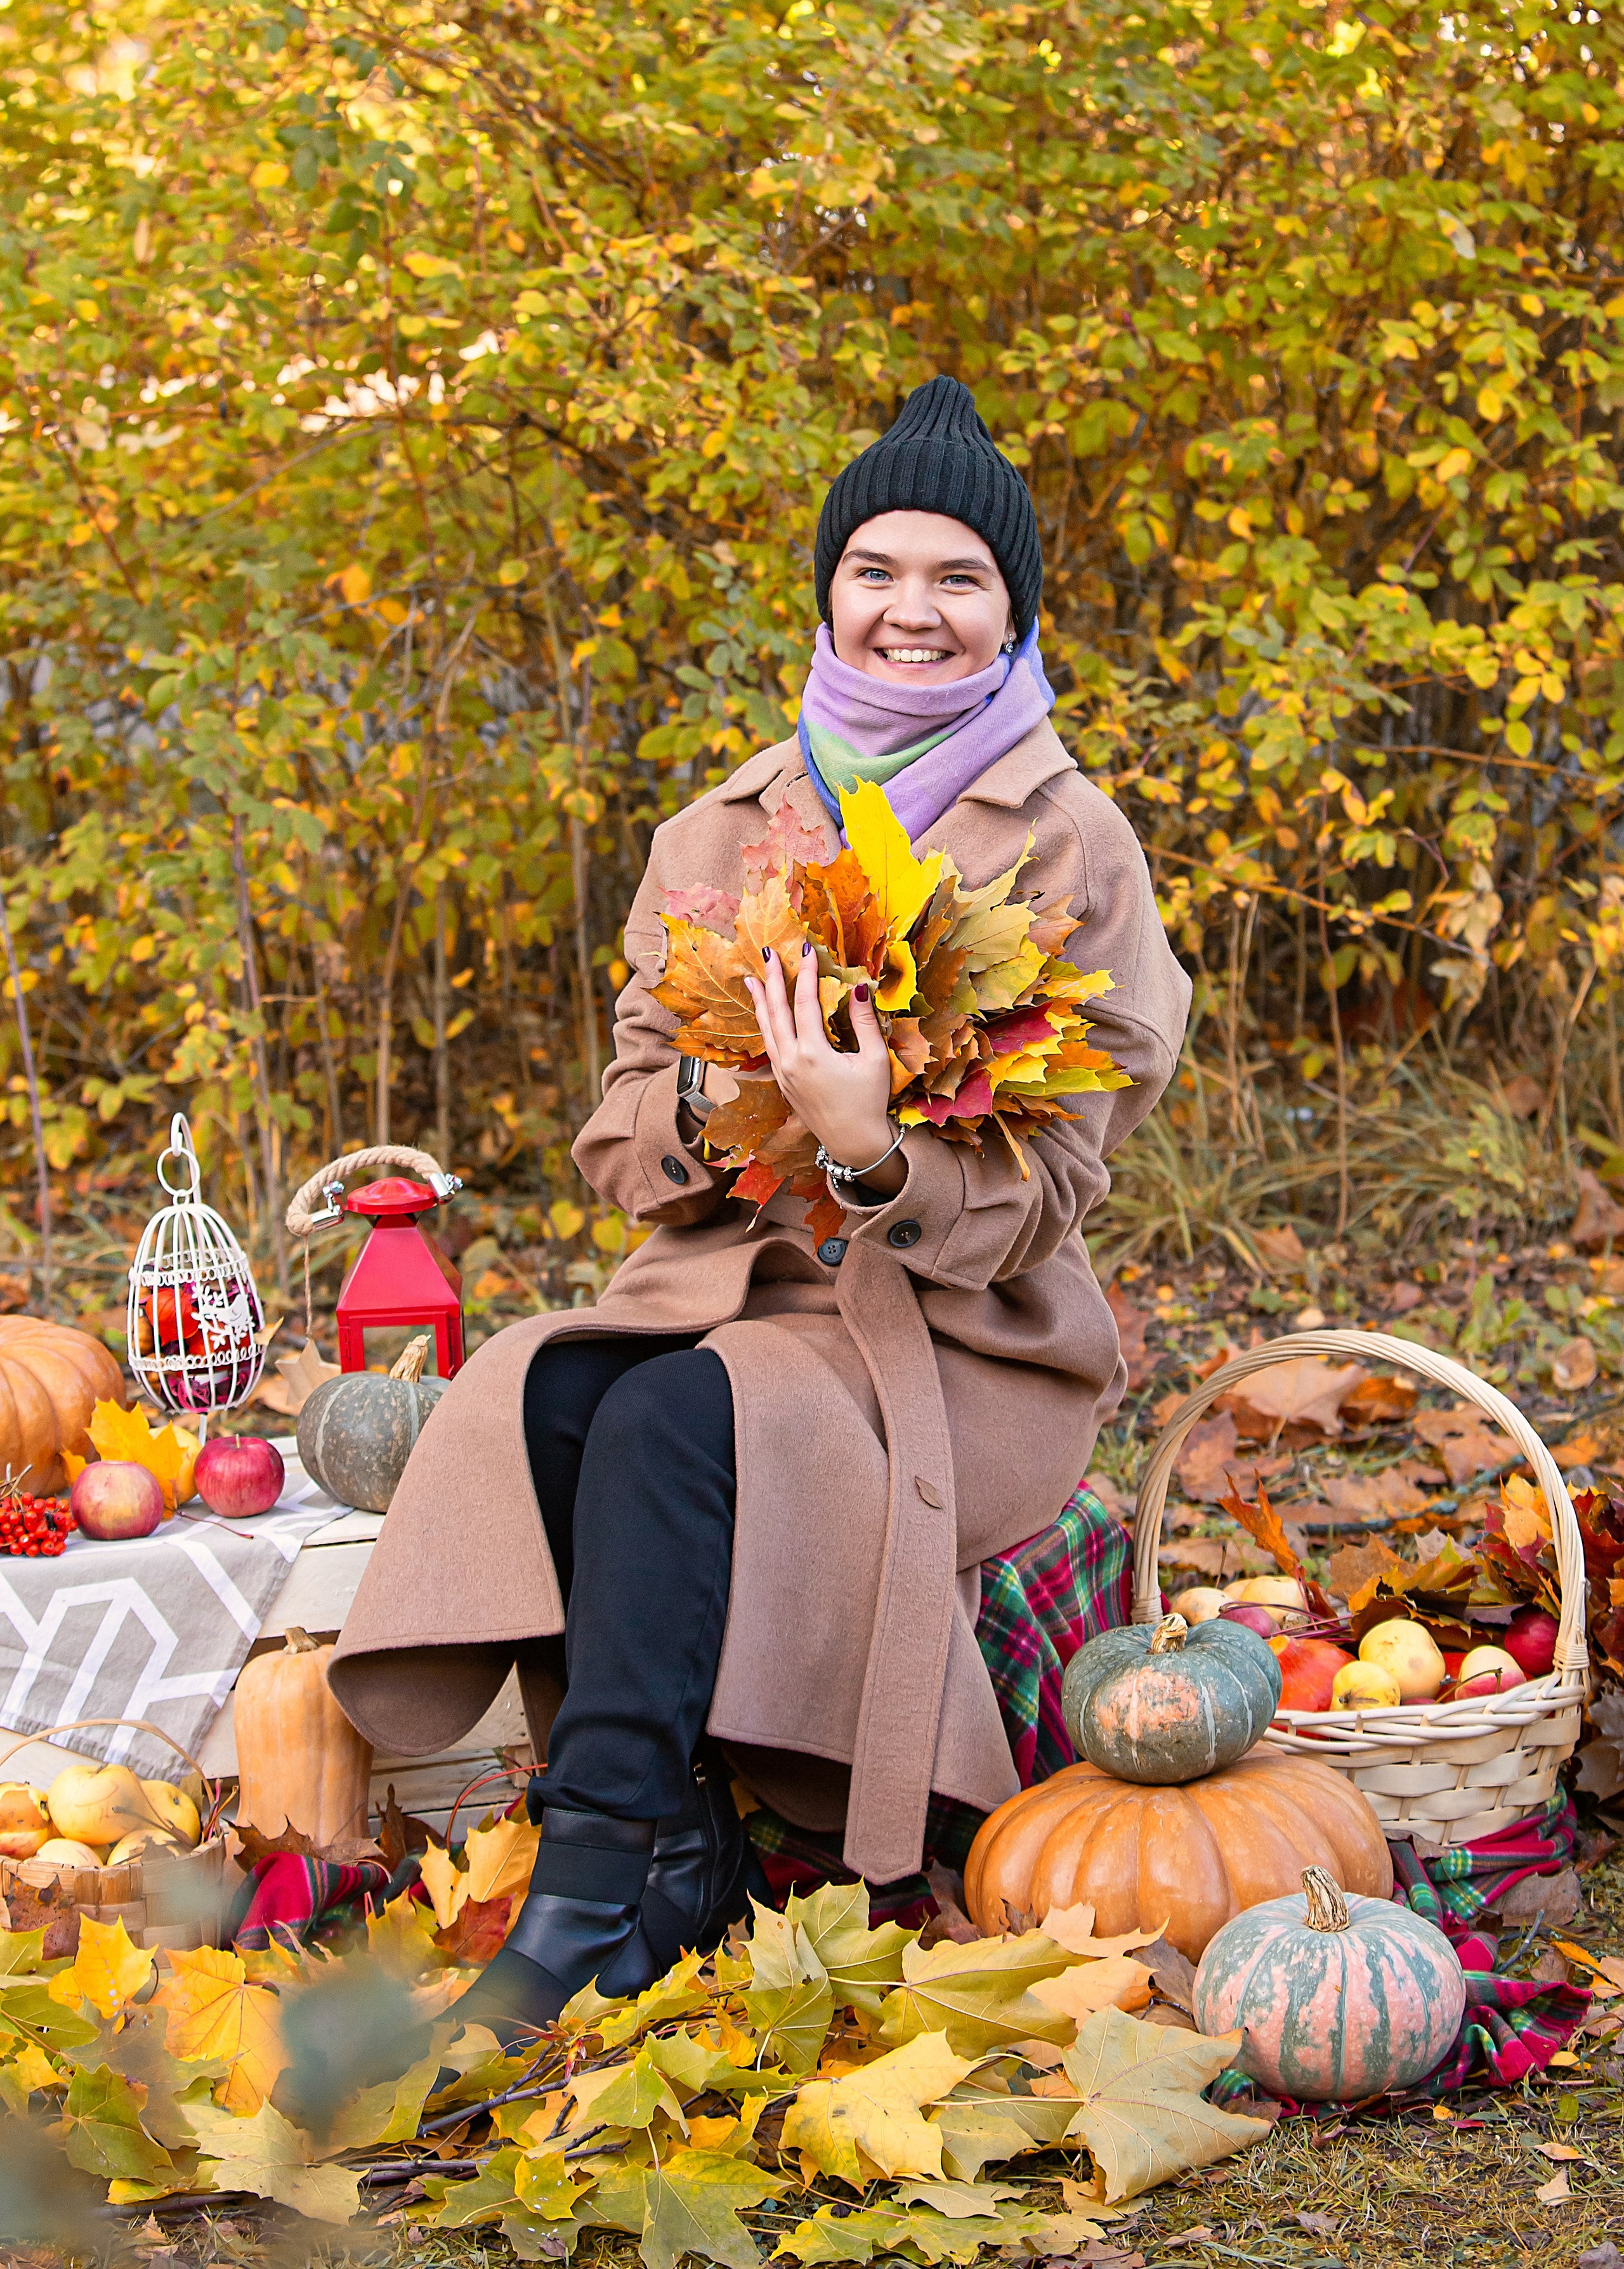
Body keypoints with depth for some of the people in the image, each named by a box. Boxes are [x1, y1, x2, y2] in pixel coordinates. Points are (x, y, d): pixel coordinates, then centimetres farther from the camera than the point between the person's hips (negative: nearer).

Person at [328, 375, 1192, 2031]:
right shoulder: (716, 839, 12)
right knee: (537, 1397, -28)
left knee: (676, 1418, -32)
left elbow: (1048, 1186, -8)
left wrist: (871, 1146, -27)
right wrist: (711, 1106, -13)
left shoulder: (1068, 850, -1)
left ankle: (593, 1882, -30)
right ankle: (685, 1857, -23)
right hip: (723, 1288, 4)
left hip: (959, 1340, -4)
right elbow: (617, 1140, 11)